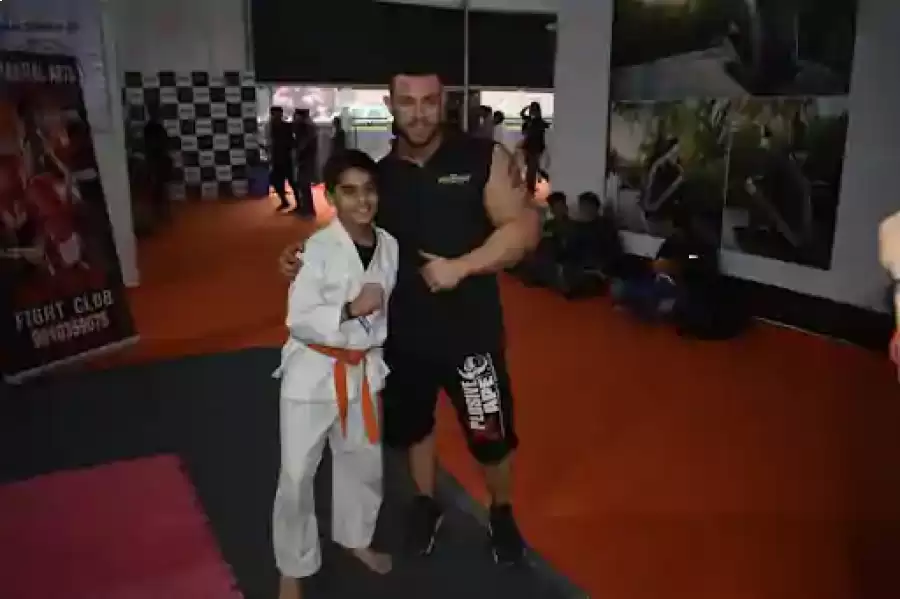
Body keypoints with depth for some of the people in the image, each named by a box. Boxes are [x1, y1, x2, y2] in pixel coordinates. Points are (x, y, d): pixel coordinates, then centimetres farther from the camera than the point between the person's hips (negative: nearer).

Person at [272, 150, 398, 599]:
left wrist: (377, 351, 13)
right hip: (312, 372, -5)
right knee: (296, 475, 3)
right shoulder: (317, 249, -19)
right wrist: (350, 309, -29)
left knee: (363, 462, 20)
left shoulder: (389, 246, -3)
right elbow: (299, 321, -19)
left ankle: (355, 538, 47)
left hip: (362, 371, 5)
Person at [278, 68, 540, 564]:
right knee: (412, 423, 20)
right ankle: (426, 505, 46)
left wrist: (461, 267, -21)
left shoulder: (483, 159, -8)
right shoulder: (378, 175, 2)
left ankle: (501, 513, 38)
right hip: (402, 331, 3)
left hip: (470, 330, -3)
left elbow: (524, 227, -11)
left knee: (491, 433, 8)